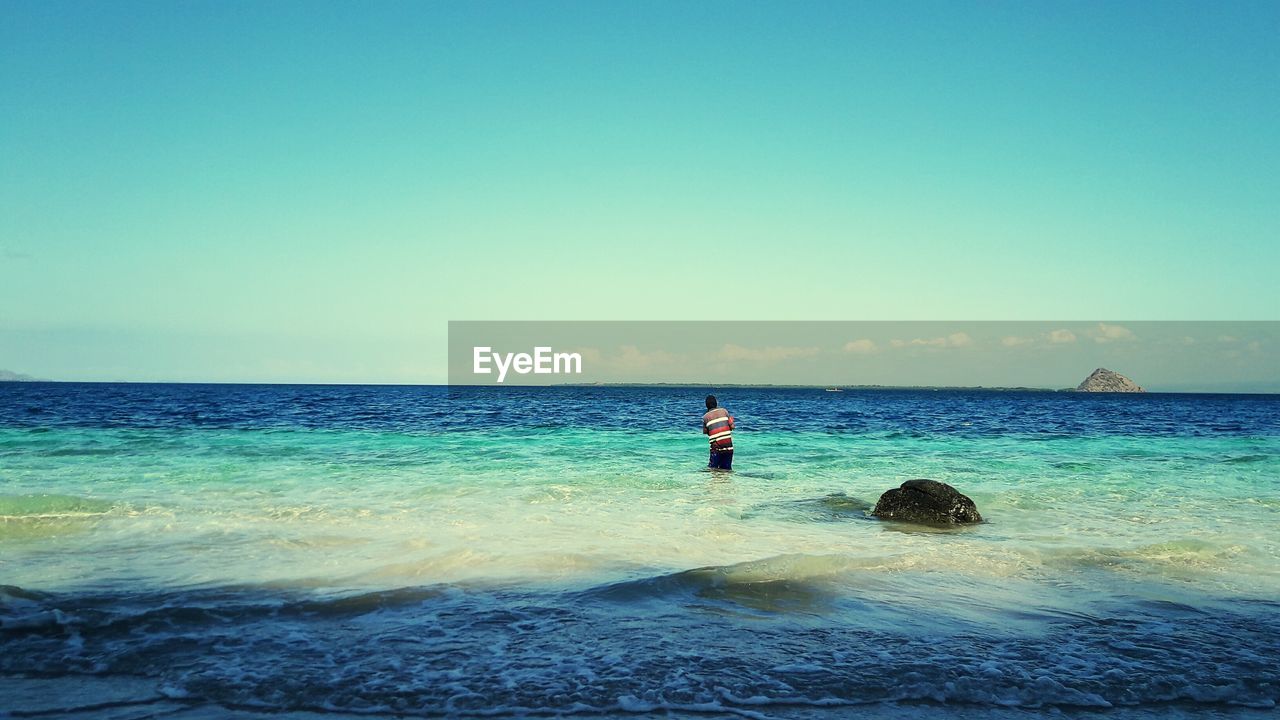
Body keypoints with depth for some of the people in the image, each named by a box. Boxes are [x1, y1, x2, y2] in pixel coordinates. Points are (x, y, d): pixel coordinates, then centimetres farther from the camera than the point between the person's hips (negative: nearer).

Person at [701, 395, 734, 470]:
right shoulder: (724, 411, 4)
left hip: (716, 447, -2)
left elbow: (705, 432, 7)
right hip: (729, 446, 2)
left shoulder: (705, 417, 1)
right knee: (727, 469, 8)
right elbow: (732, 426, 2)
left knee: (712, 469, 3)